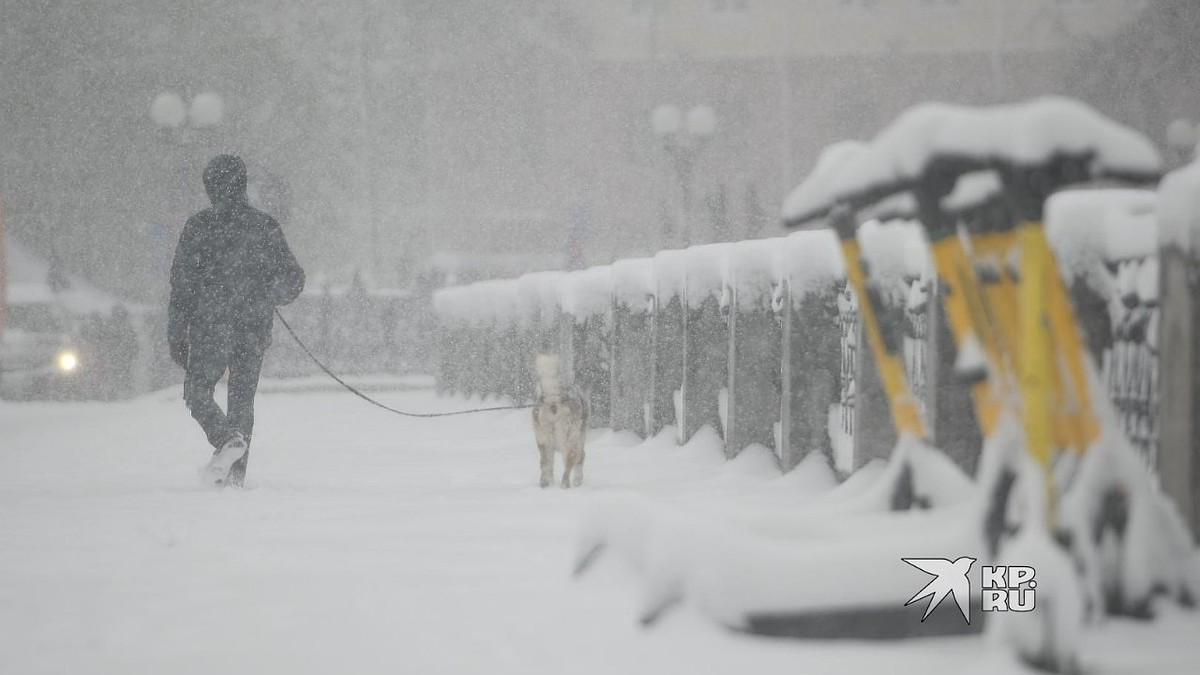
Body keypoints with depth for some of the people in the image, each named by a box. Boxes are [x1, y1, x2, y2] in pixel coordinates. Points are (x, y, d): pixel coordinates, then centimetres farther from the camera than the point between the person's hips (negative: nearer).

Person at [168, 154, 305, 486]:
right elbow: (293, 278, 6)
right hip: (255, 330, 3)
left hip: (211, 327, -3)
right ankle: (235, 473, 8)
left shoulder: (199, 226, -4)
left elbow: (182, 284, -4)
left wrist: (176, 335, 1)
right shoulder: (266, 227, 3)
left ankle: (227, 439, -20)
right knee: (243, 397, 12)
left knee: (197, 390, 7)